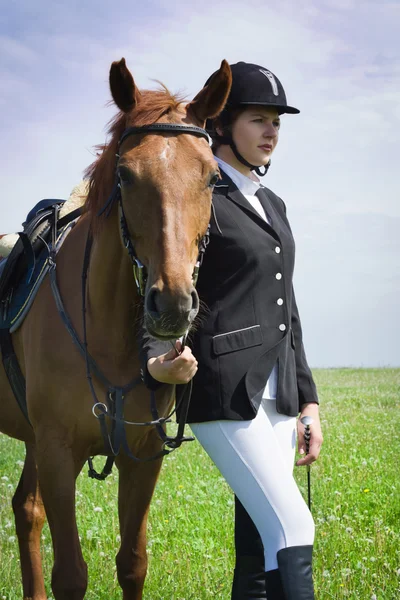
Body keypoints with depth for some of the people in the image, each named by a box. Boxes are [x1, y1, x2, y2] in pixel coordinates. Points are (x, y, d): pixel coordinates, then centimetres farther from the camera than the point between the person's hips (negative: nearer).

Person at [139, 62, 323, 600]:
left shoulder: (273, 206, 19)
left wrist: (308, 400, 18)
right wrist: (158, 362, -31)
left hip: (277, 397, 8)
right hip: (225, 392, -8)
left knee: (258, 543, 8)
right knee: (292, 529, -15)